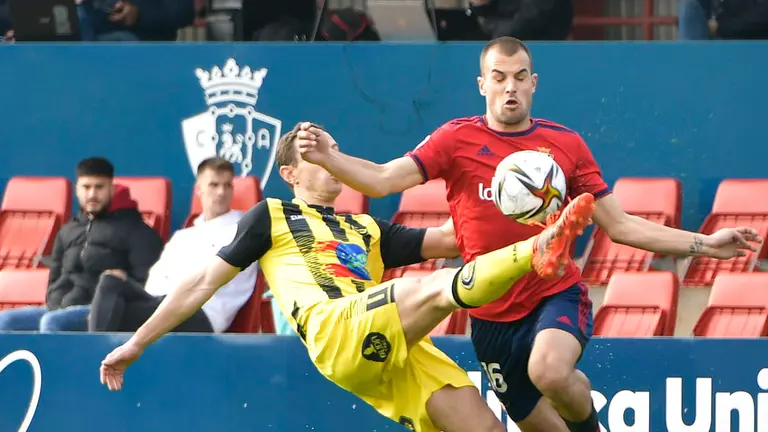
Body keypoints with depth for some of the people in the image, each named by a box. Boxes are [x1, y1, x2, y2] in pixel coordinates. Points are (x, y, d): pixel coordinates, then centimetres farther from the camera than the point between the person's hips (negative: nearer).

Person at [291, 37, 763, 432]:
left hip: (558, 295, -2)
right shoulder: (457, 139, -3)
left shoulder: (566, 144, 1)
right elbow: (383, 179, -14)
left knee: (548, 371, -34)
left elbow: (620, 225, 6)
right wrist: (329, 158, -33)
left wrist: (704, 244, 1)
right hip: (493, 317, 2)